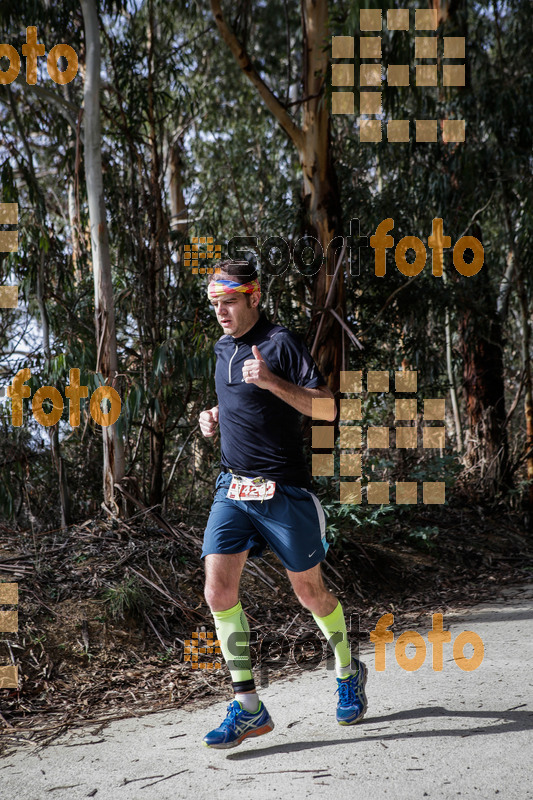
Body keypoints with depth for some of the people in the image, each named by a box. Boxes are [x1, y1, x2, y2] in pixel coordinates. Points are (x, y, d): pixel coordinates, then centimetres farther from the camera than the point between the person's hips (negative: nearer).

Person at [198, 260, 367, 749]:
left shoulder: (281, 343, -10)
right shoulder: (223, 348, 13)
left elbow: (327, 408, -16)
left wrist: (272, 382, -28)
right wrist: (215, 415, 9)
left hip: (283, 489, -6)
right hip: (232, 488, 6)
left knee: (309, 592, 8)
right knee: (219, 589, -9)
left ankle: (349, 673, 35)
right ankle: (248, 707, 0)